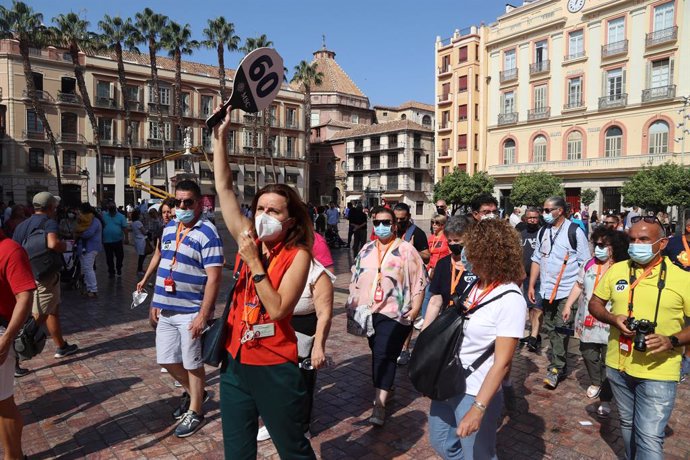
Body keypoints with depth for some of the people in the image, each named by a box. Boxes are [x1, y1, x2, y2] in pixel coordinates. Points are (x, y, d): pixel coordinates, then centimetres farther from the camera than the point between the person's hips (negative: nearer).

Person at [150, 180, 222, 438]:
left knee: (192, 364, 6)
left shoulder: (207, 233, -15)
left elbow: (213, 277, -18)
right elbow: (163, 267, 15)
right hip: (166, 310, 7)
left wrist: (203, 315, -21)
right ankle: (193, 393, 41)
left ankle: (195, 412, 27)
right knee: (167, 359, 16)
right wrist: (155, 302, 13)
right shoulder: (169, 228, 8)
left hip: (190, 312, -7)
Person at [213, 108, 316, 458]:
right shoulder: (249, 241, 0)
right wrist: (220, 137, -5)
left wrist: (254, 263, -24)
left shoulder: (297, 256, -14)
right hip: (236, 361, 6)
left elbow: (277, 310, -23)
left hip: (274, 368, -5)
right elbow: (224, 188, -1)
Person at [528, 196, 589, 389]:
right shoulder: (543, 232, 10)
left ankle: (556, 368, 6)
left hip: (567, 291, -6)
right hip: (547, 290, 6)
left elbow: (584, 262, -5)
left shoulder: (574, 232, -7)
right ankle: (559, 363, 26)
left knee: (560, 329, -5)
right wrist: (531, 286, 12)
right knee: (550, 328, 12)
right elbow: (537, 259, 15)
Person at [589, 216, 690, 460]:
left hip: (658, 371, -4)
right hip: (618, 365, 4)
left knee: (649, 437, -6)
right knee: (627, 425, 22)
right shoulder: (616, 270, 0)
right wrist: (613, 318, -11)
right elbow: (594, 304, 9)